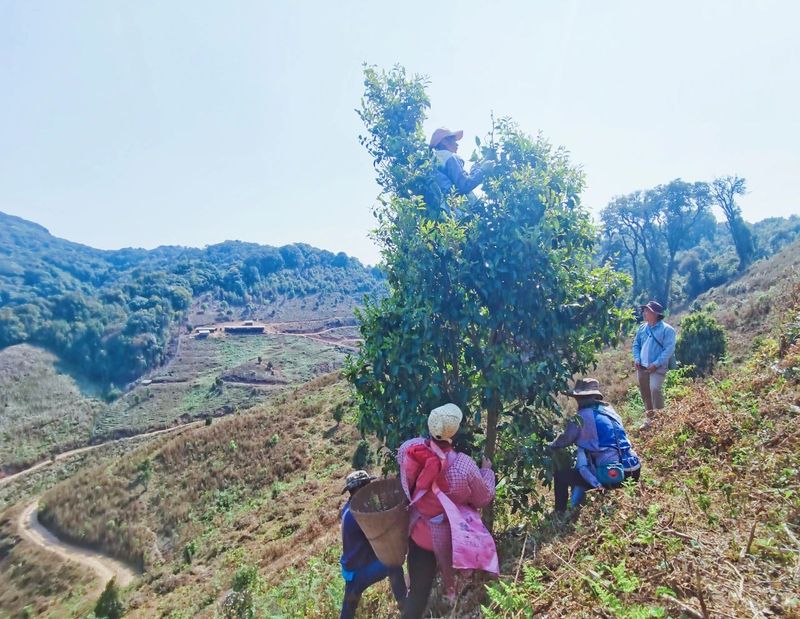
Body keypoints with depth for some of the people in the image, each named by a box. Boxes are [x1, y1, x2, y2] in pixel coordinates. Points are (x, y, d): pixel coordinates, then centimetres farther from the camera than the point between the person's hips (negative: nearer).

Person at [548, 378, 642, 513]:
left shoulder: (583, 417, -10)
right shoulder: (609, 411, 12)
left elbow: (565, 440, 0)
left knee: (560, 476, 6)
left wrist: (549, 447, 20)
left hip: (608, 475, -8)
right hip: (628, 471, 8)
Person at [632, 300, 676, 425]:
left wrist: (656, 364, -20)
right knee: (644, 391, 11)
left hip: (658, 367, -6)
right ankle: (648, 417, 24)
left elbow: (669, 349, -14)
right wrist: (636, 359, 0)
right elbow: (636, 344, 16)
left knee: (655, 389, -21)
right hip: (642, 367, 6)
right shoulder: (642, 327, 11)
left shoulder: (667, 329, -8)